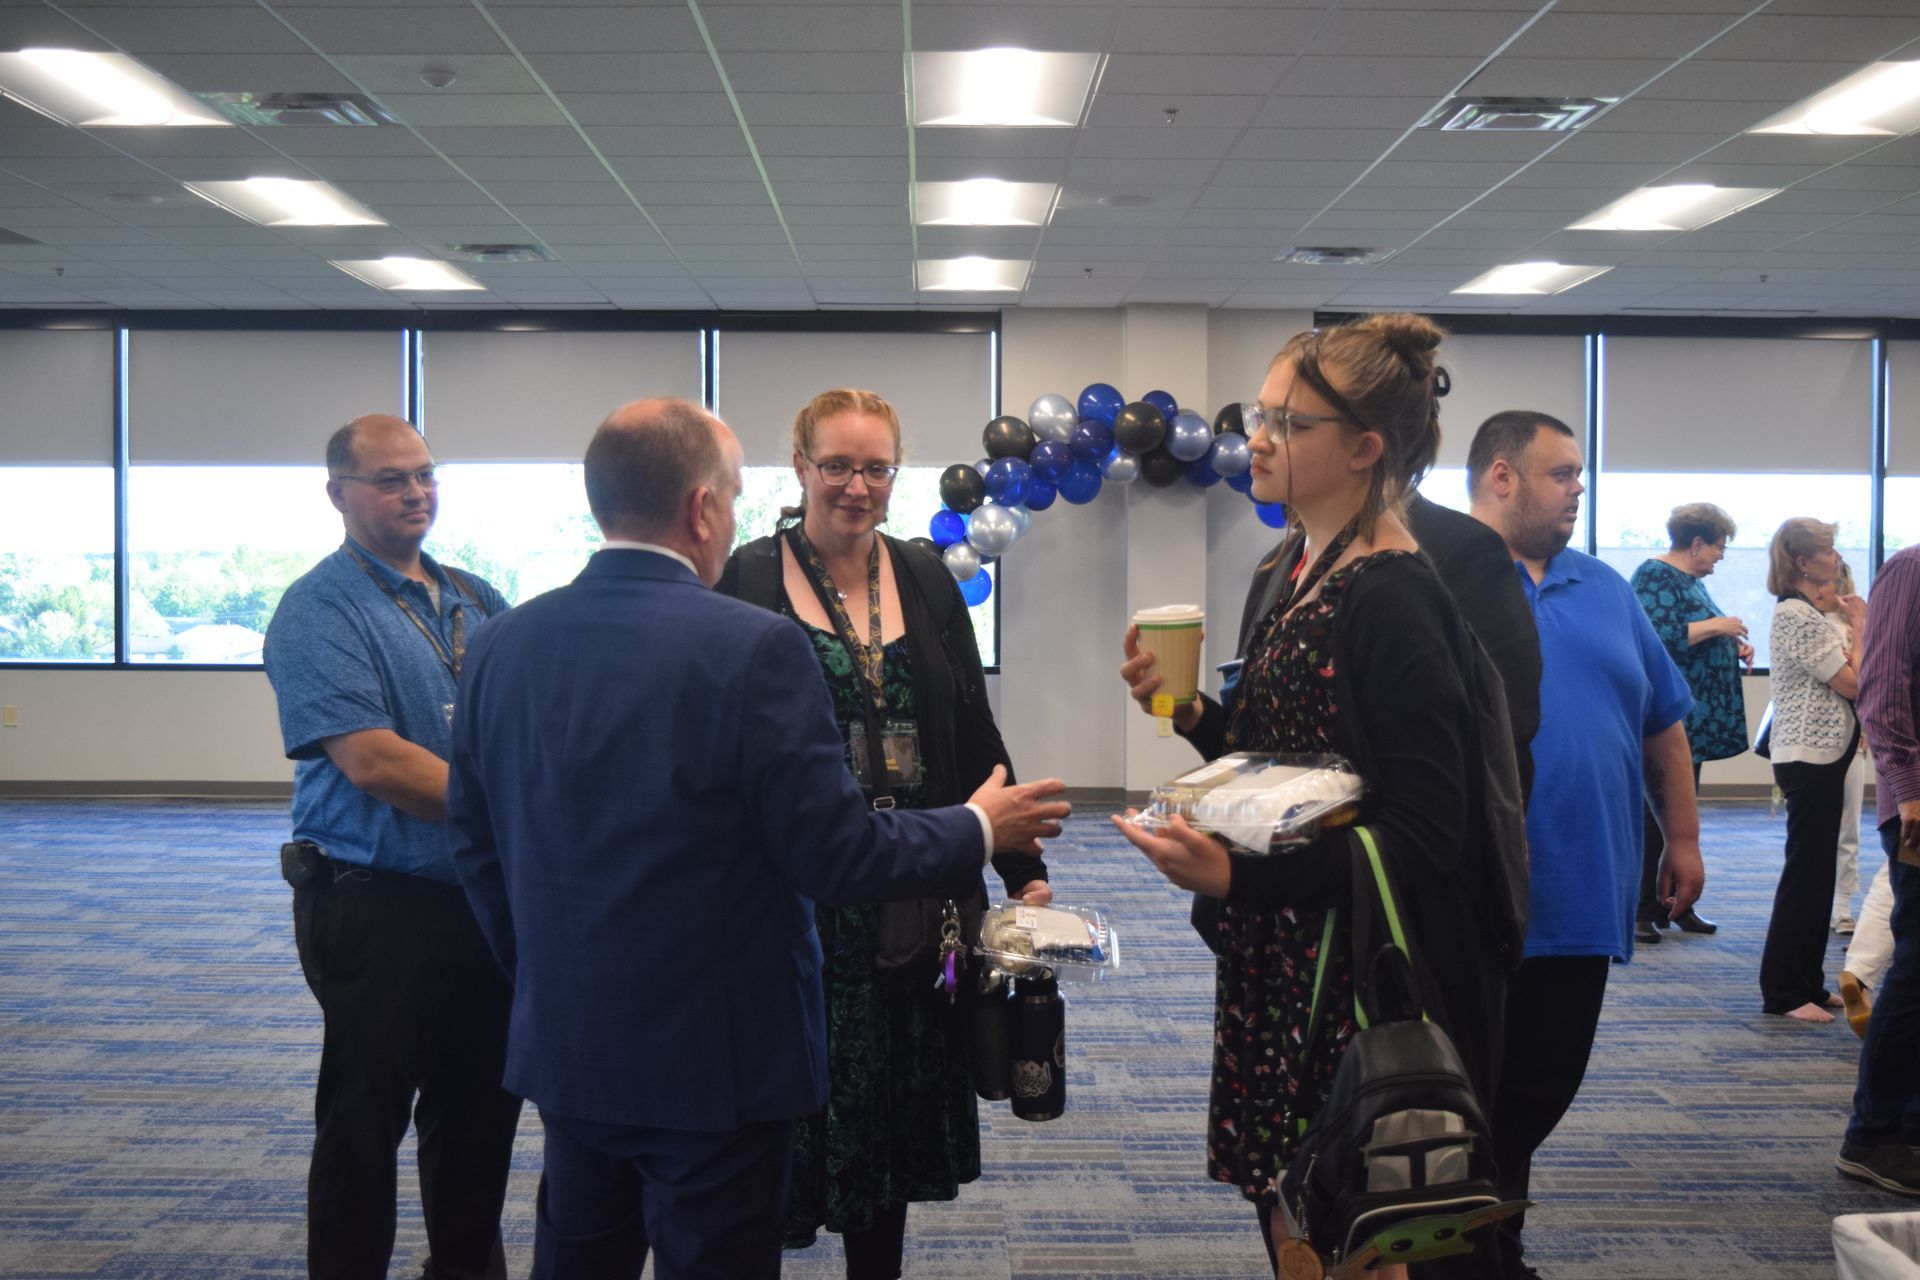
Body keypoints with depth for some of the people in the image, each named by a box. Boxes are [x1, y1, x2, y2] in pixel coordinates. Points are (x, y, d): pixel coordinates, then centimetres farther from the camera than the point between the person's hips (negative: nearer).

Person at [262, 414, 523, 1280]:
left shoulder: (475, 601, 11)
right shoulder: (319, 611, -10)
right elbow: (374, 761, -21)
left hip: (486, 898, 7)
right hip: (379, 906, -7)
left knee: (483, 1108, 17)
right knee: (365, 1123, 5)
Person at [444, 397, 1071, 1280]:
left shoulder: (503, 643, -1)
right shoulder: (752, 647, -20)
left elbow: (472, 840, 8)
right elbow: (837, 856, -18)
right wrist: (980, 830, -1)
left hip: (566, 1043, 6)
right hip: (717, 1055, -6)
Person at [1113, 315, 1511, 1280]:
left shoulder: (1392, 600, -19)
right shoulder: (1298, 575, 9)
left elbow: (1423, 834, -23)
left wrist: (1237, 876, -27)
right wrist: (1192, 714, 0)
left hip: (1359, 981, -9)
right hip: (1280, 967, 9)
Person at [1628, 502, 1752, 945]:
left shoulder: (1690, 580, 17)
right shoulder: (1655, 576, -12)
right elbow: (1654, 636, -25)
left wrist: (1732, 648, 9)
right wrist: (1715, 626, -19)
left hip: (1694, 720, 10)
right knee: (1656, 813, -6)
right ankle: (1639, 911, 1)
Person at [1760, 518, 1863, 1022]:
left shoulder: (1806, 612, 17)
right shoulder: (1796, 615, -15)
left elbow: (1841, 680, 14)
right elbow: (1851, 682, -17)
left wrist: (1852, 626, 8)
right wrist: (1861, 627, -5)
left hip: (1822, 756, 10)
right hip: (1810, 757, -10)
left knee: (1815, 872, 13)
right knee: (1805, 873, -5)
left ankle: (1807, 983, 20)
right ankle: (1783, 991, 2)